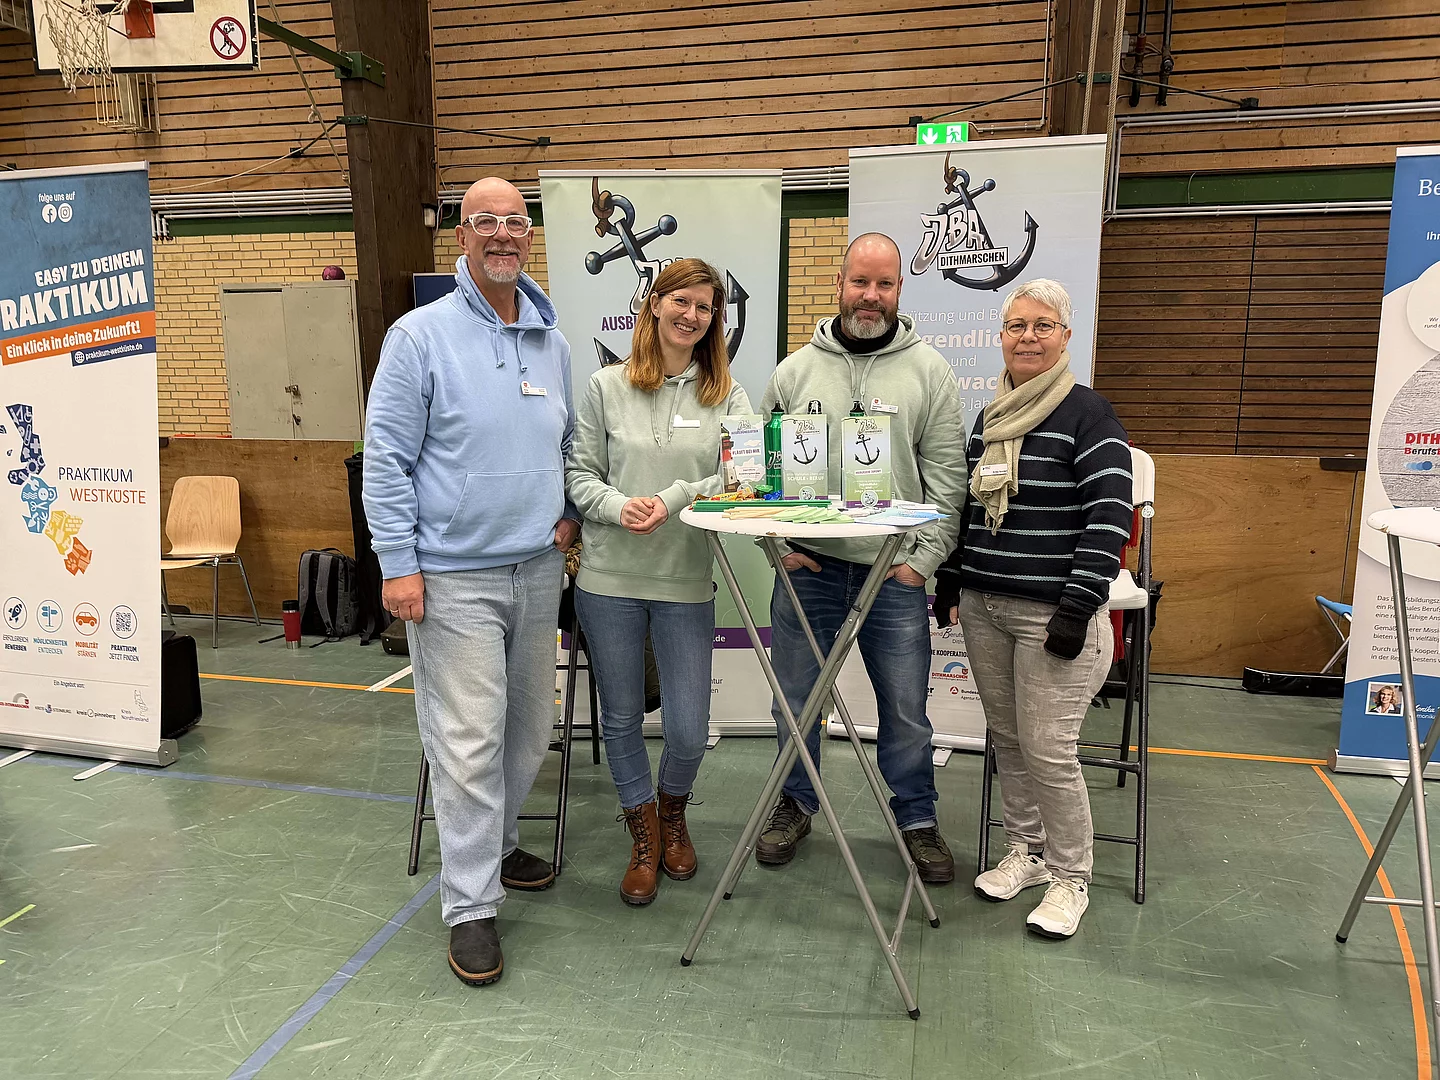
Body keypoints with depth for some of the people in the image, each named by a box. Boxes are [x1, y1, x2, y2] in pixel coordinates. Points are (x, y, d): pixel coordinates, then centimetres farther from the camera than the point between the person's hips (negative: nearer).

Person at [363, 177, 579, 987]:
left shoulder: (552, 342, 11)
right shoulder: (422, 335, -6)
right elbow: (386, 457, -8)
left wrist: (571, 512, 9)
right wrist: (399, 564, -13)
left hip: (537, 569, 6)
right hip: (454, 576, -6)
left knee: (531, 728, 16)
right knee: (468, 742, -3)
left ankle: (494, 842, 39)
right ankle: (472, 905, 11)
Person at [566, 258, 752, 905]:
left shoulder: (726, 394, 2)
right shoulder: (606, 387, 3)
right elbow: (579, 473, 2)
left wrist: (672, 499, -19)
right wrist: (619, 507, -17)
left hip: (688, 582, 0)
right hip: (609, 578, 1)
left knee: (688, 729, 2)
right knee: (621, 718, 12)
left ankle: (672, 811, 37)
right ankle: (643, 835, 35)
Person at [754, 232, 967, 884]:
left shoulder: (928, 371, 3)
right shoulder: (796, 370, 7)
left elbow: (947, 477, 0)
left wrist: (925, 558, -6)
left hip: (895, 573, -1)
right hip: (807, 568, 2)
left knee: (906, 708, 8)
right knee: (795, 697, 13)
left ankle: (916, 818, 30)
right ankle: (795, 804, 34)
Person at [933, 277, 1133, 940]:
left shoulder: (1086, 415, -8)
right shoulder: (990, 418, 13)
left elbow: (1110, 517, -15)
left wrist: (1078, 607, -20)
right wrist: (948, 582, 17)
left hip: (1053, 612, -6)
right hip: (982, 609, 7)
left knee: (1048, 750, -2)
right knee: (1006, 739, 14)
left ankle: (1070, 878, 18)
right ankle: (1026, 850, 32)